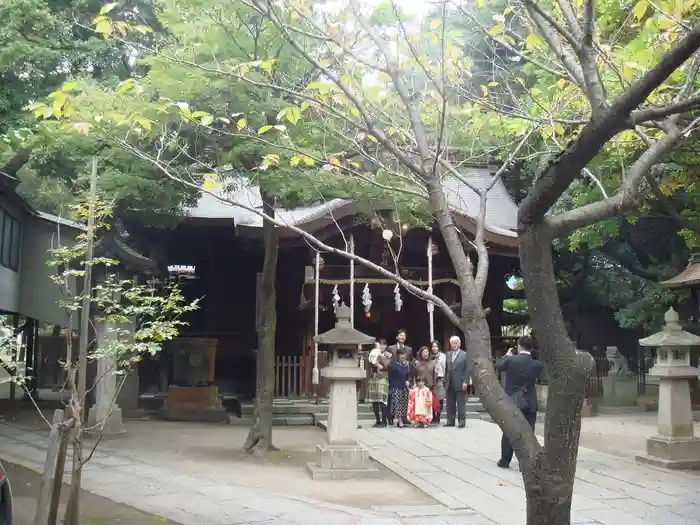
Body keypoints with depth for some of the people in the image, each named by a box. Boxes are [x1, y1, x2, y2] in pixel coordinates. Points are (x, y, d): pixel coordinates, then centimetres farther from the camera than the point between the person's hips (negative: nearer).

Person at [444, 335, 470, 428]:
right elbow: (447, 369, 14)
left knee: (461, 404, -1)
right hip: (450, 384, 5)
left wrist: (465, 382, -13)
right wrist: (445, 381, 8)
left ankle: (462, 421, 4)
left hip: (460, 384, -5)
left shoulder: (465, 355, -1)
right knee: (450, 404, 7)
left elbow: (467, 370, -6)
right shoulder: (448, 355, 14)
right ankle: (450, 421, 13)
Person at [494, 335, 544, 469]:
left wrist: (506, 355, 18)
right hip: (530, 403, 1)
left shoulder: (510, 360, -12)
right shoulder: (537, 364, -8)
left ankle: (505, 460, 14)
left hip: (512, 401, -1)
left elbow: (498, 365, 5)